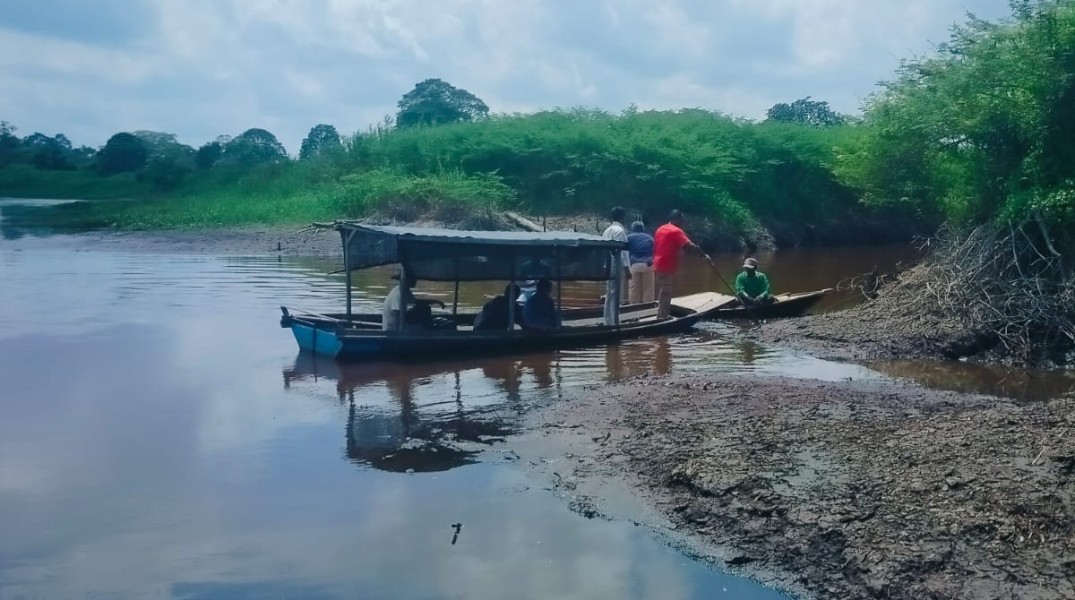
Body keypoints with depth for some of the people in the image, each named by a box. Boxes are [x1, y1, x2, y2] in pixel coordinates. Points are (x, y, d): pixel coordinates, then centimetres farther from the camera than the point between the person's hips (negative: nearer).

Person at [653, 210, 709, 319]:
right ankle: (662, 319, -3)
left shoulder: (660, 229, 16)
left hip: (657, 267, 9)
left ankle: (661, 318, 22)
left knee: (663, 295, 16)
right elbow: (690, 245, -19)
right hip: (667, 268, -9)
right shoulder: (676, 231, -10)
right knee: (665, 295, -4)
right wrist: (704, 255, -17)